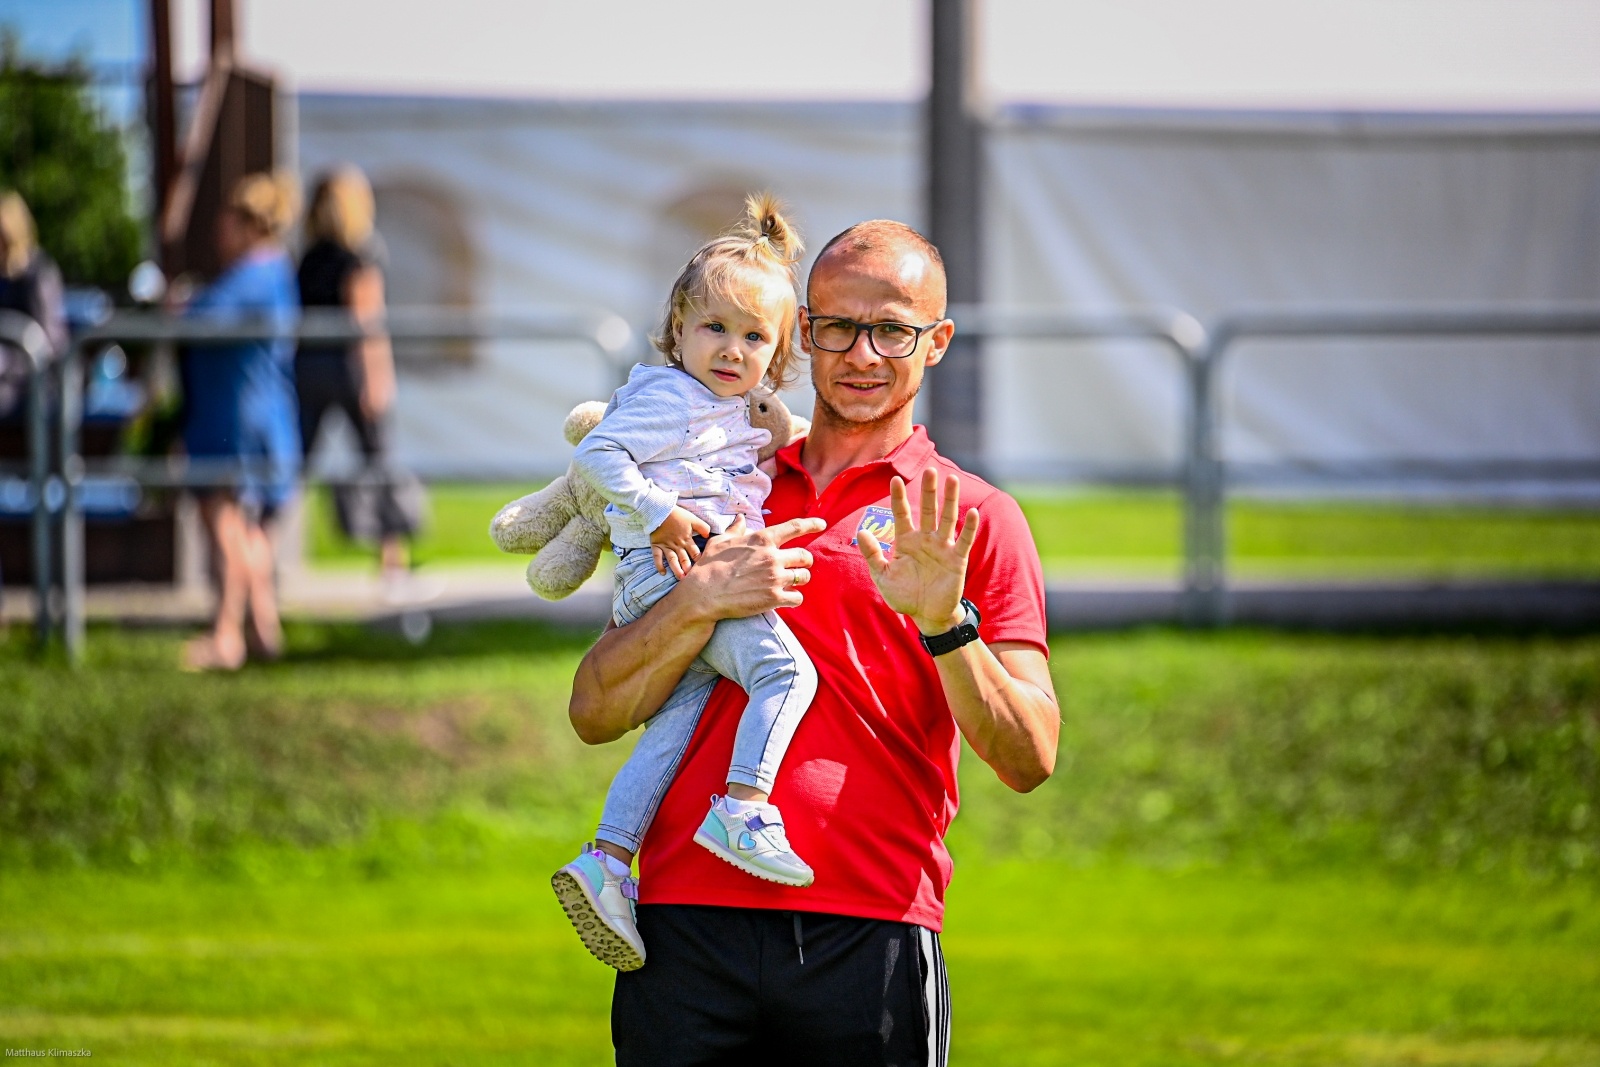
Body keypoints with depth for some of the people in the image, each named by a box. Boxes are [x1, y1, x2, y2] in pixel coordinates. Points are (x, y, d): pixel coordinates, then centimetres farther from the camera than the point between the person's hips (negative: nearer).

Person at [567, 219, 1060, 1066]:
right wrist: (698, 601, -7)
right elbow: (594, 713, 9)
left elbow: (1029, 760, 0)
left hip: (872, 934, -2)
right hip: (690, 923, 2)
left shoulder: (975, 520, 9)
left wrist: (944, 623, -15)